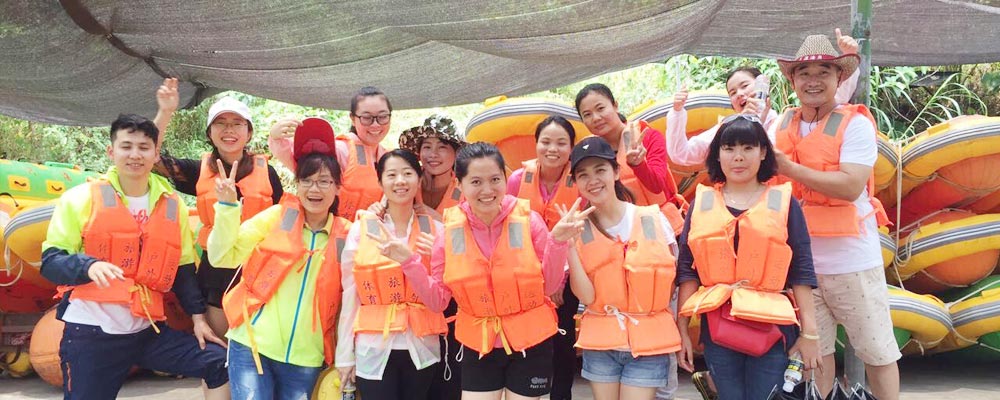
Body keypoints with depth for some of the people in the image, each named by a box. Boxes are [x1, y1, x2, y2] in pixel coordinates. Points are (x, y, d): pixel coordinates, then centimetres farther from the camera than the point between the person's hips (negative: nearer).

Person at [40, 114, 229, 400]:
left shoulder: (173, 206, 8)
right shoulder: (82, 198, -3)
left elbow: (183, 269, 15)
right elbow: (51, 261, -6)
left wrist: (198, 317, 7)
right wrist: (89, 265, -27)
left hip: (147, 330, 4)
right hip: (90, 331, -3)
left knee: (218, 362, -3)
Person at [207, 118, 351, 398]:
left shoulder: (346, 236, 2)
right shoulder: (277, 216, 0)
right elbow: (222, 258, -4)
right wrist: (228, 206, -14)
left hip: (305, 358, 2)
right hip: (253, 345, -1)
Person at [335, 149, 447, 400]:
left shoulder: (435, 229, 4)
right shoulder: (361, 229, -1)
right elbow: (350, 296, 2)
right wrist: (345, 355, 2)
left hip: (422, 349, 2)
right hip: (374, 350, -2)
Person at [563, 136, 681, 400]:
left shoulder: (653, 219, -4)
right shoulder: (578, 230, -2)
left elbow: (675, 277, 5)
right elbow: (586, 295, -11)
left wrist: (681, 335, -1)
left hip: (649, 342, -1)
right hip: (600, 343, 1)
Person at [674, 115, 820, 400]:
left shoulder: (783, 202, 3)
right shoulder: (701, 203, 7)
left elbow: (801, 271, 2)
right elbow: (687, 270, 6)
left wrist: (809, 333, -1)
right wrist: (682, 330, 3)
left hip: (771, 327, -1)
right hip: (717, 328, 1)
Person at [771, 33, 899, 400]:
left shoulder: (855, 123, -10)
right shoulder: (784, 123, 6)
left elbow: (851, 186, -22)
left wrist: (790, 168, -22)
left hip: (851, 260, -4)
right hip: (801, 260, 5)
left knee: (877, 351, 8)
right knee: (813, 350, 15)